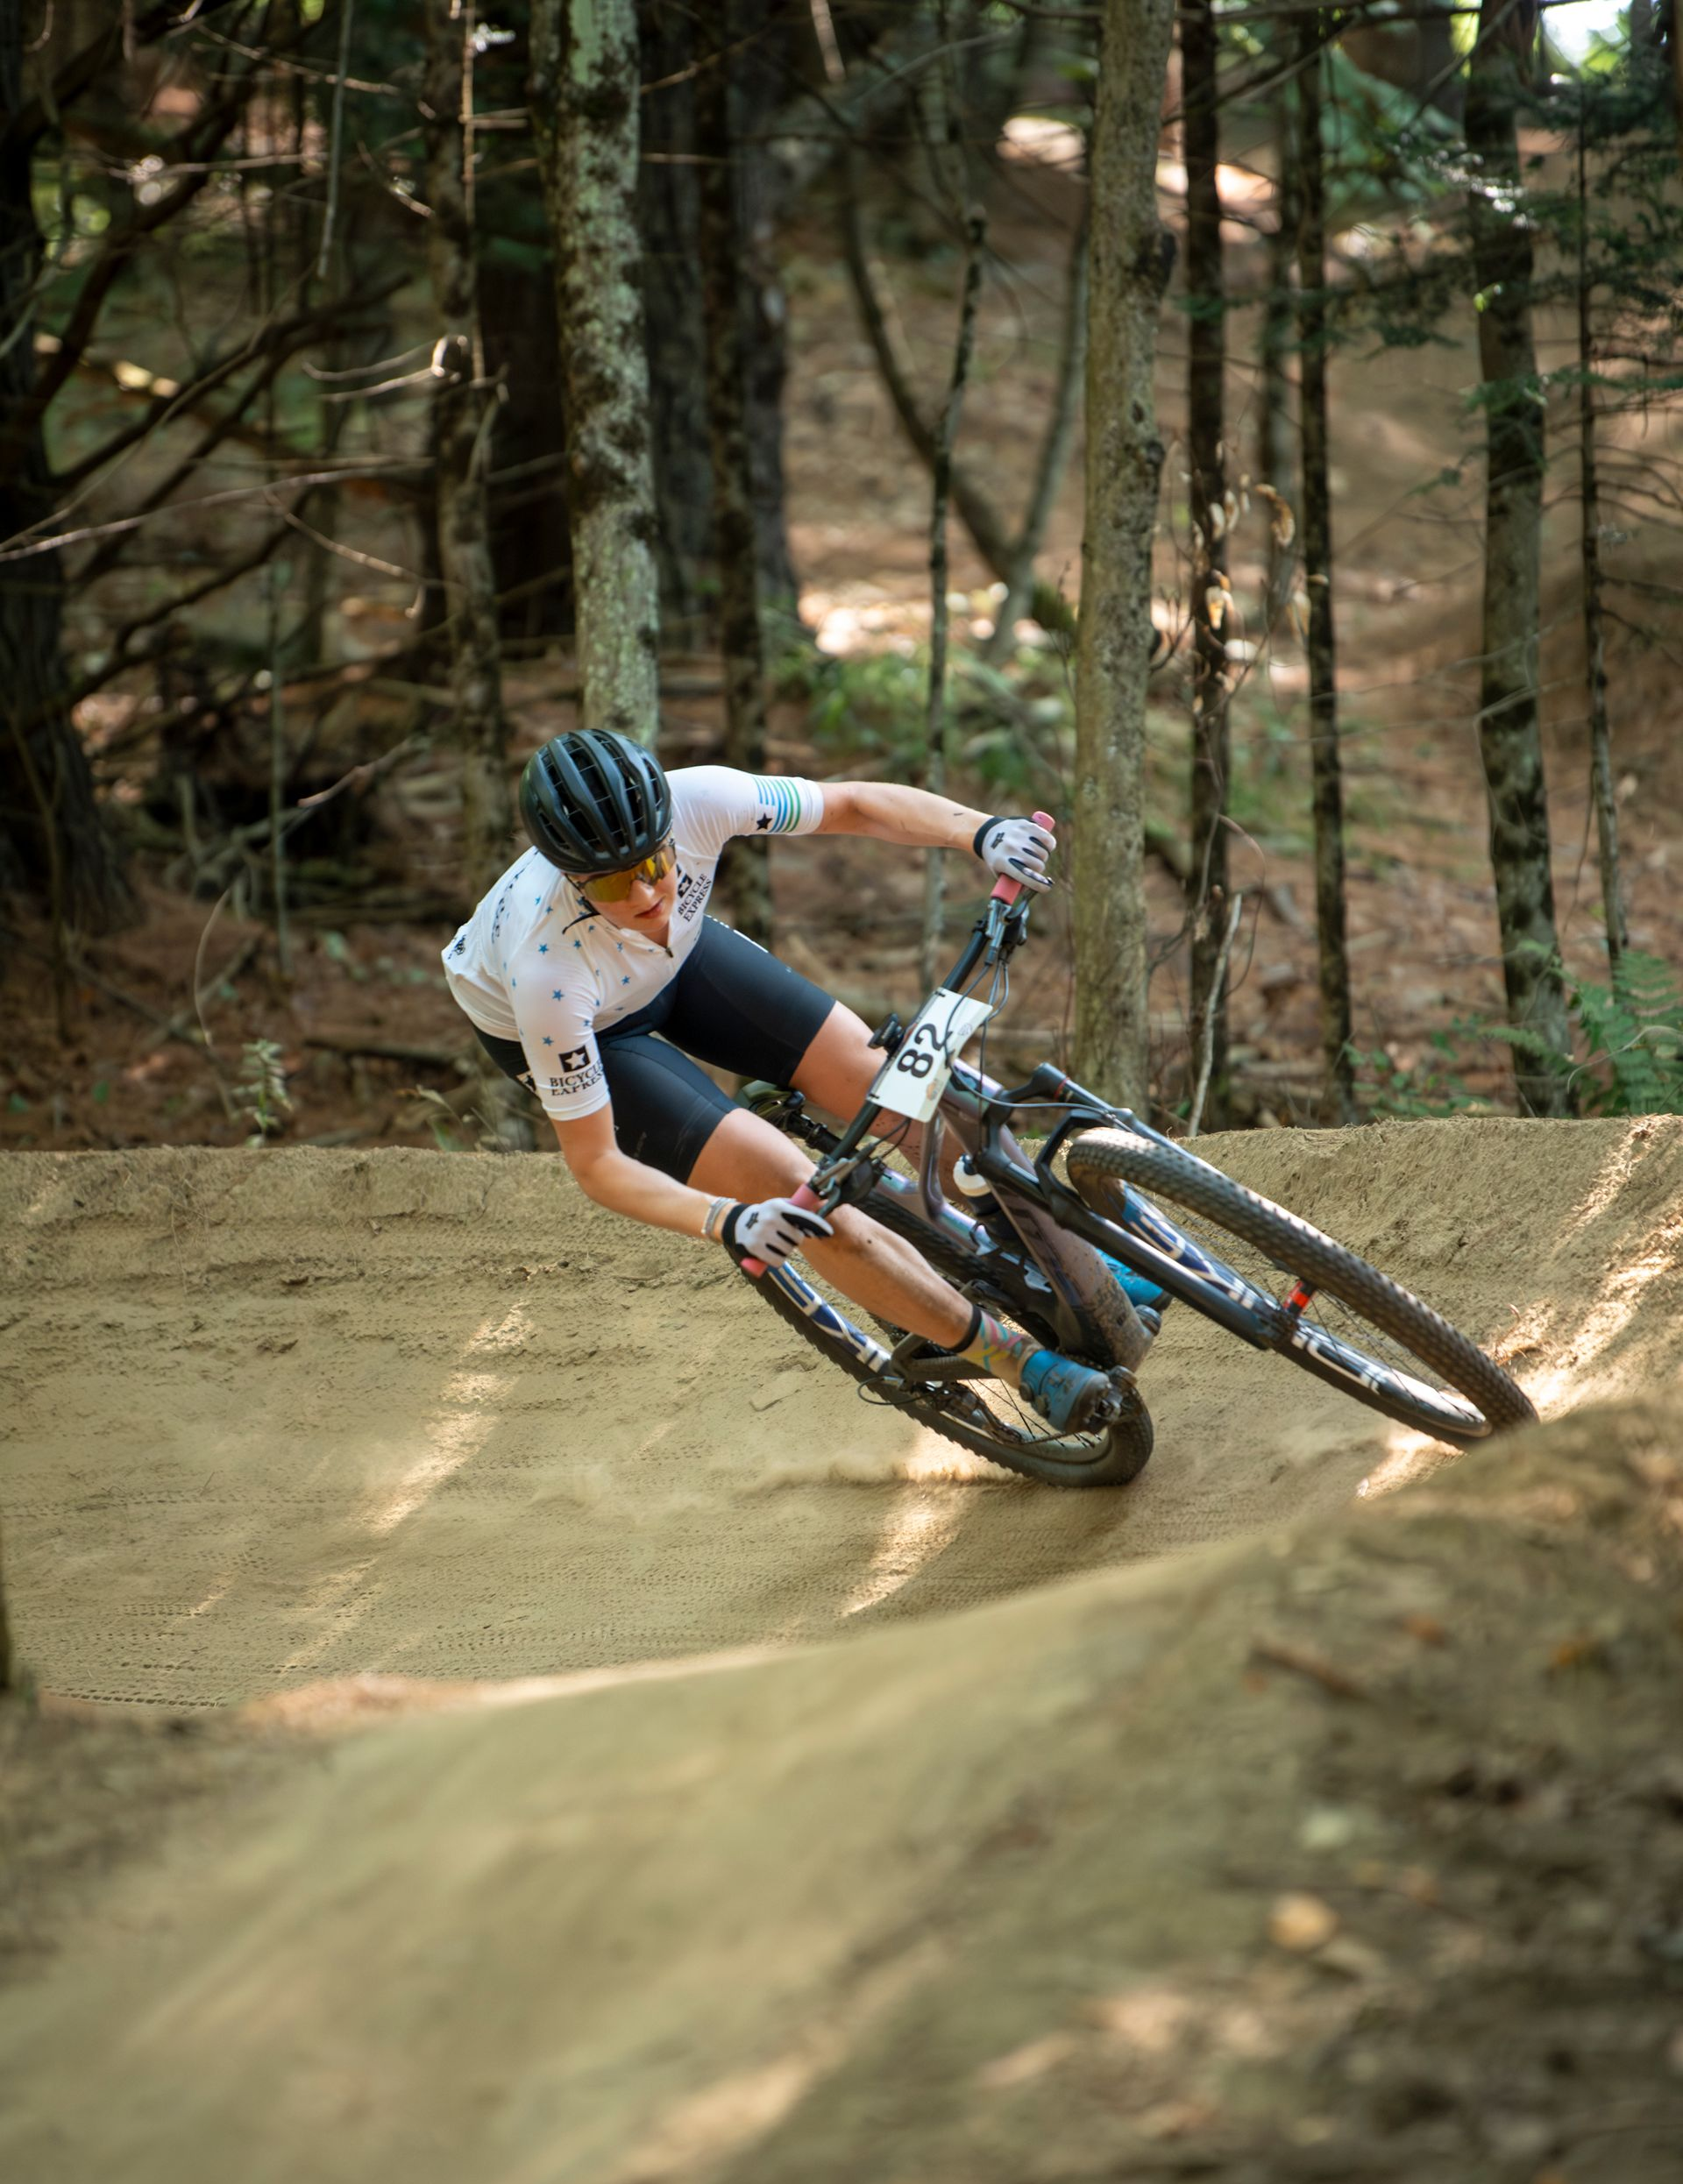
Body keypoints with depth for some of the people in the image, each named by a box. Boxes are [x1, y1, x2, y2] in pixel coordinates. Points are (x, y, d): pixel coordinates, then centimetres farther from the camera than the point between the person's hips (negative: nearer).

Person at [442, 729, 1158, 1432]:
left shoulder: (694, 801, -36)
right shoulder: (547, 971, -42)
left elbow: (853, 804, -20)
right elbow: (595, 1164, -32)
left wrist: (983, 831, -36)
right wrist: (730, 1224, -46)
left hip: (675, 957, 4)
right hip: (581, 1026, -4)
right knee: (792, 1187, -18)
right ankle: (1019, 1361, -4)